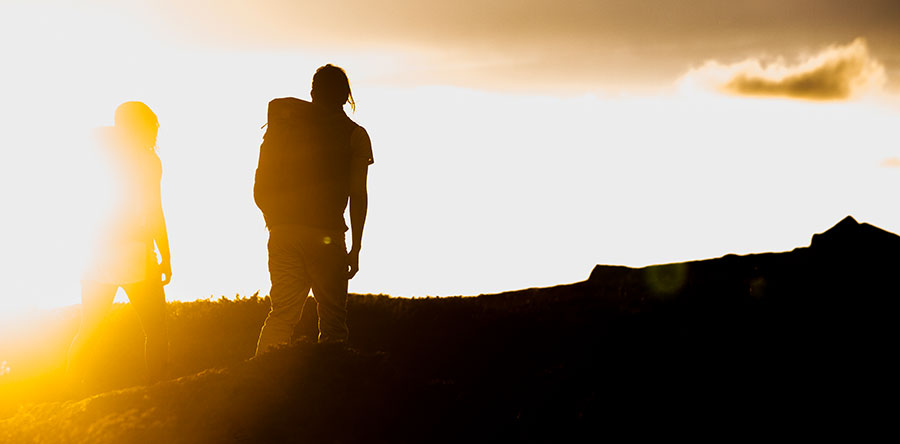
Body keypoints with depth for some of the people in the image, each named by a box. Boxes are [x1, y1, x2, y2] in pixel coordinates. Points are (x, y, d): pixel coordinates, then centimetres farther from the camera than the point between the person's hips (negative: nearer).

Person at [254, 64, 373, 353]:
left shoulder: (281, 126, 14)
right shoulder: (354, 134, 4)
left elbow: (260, 190, 13)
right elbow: (358, 194, -2)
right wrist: (356, 248, 1)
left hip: (282, 232, 4)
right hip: (326, 236, -4)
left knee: (282, 314, 9)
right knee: (332, 319, 2)